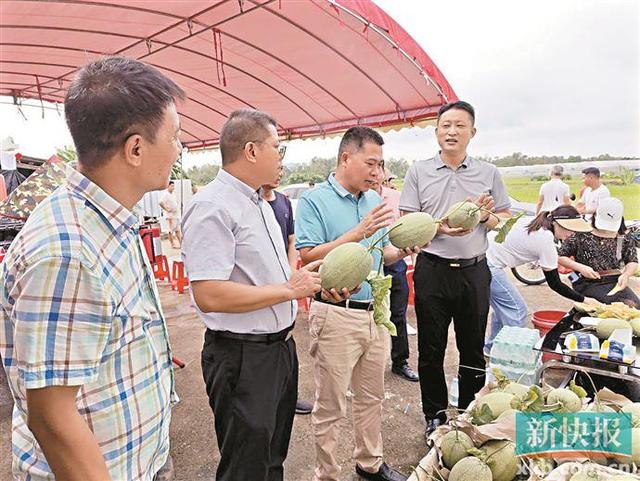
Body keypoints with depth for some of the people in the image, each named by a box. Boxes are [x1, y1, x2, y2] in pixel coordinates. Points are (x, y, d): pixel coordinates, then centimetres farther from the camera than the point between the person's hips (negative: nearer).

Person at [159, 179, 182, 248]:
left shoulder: (173, 194, 13)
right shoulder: (165, 194, -13)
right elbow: (161, 203, -27)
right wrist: (166, 209, -20)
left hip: (176, 214, 9)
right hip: (170, 215, -9)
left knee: (177, 229, 12)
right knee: (171, 230, -2)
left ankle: (181, 243, 17)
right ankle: (173, 244, 4)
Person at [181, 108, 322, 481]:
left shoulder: (261, 203, 12)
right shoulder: (213, 207, -20)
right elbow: (209, 296, -29)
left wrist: (305, 277, 4)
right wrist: (288, 289, -21)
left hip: (280, 346, 9)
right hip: (243, 356, -9)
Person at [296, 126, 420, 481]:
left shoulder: (374, 200, 10)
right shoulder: (313, 200, -8)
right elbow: (308, 257, -17)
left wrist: (403, 252, -4)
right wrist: (358, 233, -22)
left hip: (376, 312, 7)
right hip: (336, 315, -6)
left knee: (372, 397, 21)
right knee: (330, 406, 7)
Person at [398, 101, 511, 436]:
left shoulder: (488, 173, 7)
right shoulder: (419, 172, 3)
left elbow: (505, 220, 12)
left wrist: (486, 216, -10)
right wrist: (439, 227, -17)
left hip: (474, 271, 2)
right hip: (432, 271, -1)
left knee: (474, 349, 13)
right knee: (431, 350, 9)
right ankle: (434, 416, 29)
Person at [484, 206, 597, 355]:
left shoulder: (530, 222, 8)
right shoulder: (546, 242, -14)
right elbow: (554, 284, -7)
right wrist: (583, 299, 1)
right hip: (490, 265, -10)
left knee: (502, 305, 22)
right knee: (517, 310, 0)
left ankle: (491, 347, 34)